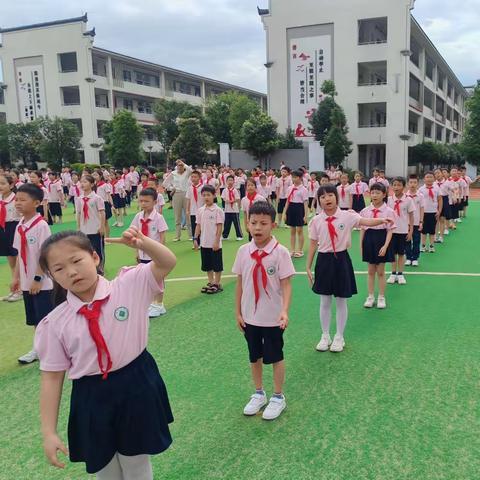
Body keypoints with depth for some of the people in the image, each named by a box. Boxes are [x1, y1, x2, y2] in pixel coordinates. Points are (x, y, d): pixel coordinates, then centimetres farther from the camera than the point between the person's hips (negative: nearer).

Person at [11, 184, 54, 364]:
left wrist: (38, 279, -18)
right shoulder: (19, 226, 7)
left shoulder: (41, 225, -16)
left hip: (41, 283, -7)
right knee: (35, 319, 17)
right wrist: (16, 277, 12)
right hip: (26, 281, 7)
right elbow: (20, 254, 13)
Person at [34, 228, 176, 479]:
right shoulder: (54, 324, -9)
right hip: (91, 401, 1)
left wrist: (140, 242, -32)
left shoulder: (129, 286, -10)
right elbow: (52, 377, -4)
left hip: (137, 388, -1)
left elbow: (167, 263, -13)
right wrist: (49, 432, -4)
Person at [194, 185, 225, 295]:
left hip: (214, 243, -6)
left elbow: (219, 227, -12)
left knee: (217, 265, 4)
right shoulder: (200, 210, 5)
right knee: (207, 264, 14)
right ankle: (210, 283, 26)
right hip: (204, 243, 6)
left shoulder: (218, 210, -11)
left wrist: (217, 241, -15)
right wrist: (195, 238, 4)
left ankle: (217, 284, 15)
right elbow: (198, 226, 10)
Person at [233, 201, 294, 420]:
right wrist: (238, 312, 5)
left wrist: (285, 311, -28)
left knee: (275, 357, 12)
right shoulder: (243, 251, -5)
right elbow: (240, 283, 2)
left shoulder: (280, 252, -16)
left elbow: (286, 285, -15)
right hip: (250, 316, 4)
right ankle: (259, 394, 38)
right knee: (254, 356, 19)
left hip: (273, 317, -4)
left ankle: (278, 397, 31)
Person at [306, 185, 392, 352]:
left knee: (341, 301, 9)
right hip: (324, 260, 1)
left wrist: (381, 220, -42)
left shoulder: (347, 216, -7)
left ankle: (339, 337, 25)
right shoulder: (316, 221, -2)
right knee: (324, 301, 10)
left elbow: (366, 222, -22)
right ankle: (325, 336, 27)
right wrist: (308, 267, 6)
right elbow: (313, 244, 4)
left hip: (341, 260, -1)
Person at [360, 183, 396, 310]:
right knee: (371, 271, 12)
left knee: (380, 272, 7)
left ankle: (381, 298, 20)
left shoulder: (388, 211, -8)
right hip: (369, 239, 3)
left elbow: (390, 231, -9)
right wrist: (361, 245, 3)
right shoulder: (365, 211, 1)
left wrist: (385, 246, -19)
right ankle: (370, 297, 23)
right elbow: (362, 229, 6)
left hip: (381, 240, -3)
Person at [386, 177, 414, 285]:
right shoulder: (389, 199, -2)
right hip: (392, 230, 1)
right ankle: (393, 273, 20)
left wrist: (411, 231, -3)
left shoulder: (408, 200, -6)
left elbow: (411, 216, -1)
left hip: (403, 231, -1)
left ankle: (400, 274, 18)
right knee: (393, 252, 9)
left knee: (401, 253, 9)